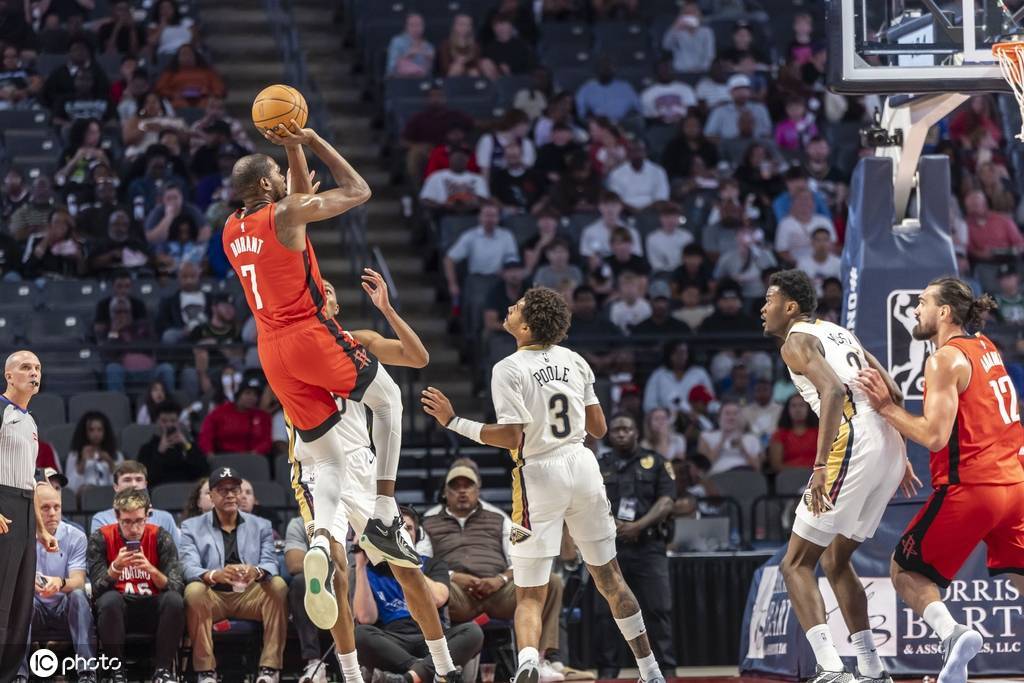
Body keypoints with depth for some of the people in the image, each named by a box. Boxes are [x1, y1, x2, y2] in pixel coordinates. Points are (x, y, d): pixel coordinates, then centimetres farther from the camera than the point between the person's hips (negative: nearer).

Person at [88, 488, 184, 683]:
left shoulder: (160, 538, -3)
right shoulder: (101, 538, -5)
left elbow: (176, 587, -10)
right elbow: (97, 589, -11)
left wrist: (151, 570, -28)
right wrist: (116, 567, -29)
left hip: (152, 610, 1)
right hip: (118, 609, -1)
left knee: (174, 600, -29)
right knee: (110, 600, -33)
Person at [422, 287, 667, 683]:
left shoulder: (509, 370, -11)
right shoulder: (574, 361, 5)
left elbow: (511, 437, -18)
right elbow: (599, 429, 9)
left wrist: (453, 422, -11)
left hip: (540, 472, -4)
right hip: (582, 467, 5)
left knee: (530, 595, -1)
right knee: (609, 577, 18)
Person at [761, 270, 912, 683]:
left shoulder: (798, 341, -1)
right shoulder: (839, 334, 25)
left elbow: (834, 390, -19)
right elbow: (893, 394, 23)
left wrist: (820, 466, -24)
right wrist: (901, 459, 28)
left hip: (853, 446, -8)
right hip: (891, 447, 8)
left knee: (796, 564, -1)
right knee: (836, 560, 23)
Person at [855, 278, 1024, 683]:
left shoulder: (945, 359, -11)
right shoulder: (986, 349, 14)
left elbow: (934, 436, -18)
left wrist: (886, 407, -9)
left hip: (969, 486, -7)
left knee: (906, 572, 4)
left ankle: (952, 633, -21)